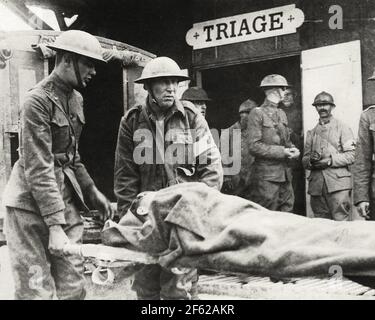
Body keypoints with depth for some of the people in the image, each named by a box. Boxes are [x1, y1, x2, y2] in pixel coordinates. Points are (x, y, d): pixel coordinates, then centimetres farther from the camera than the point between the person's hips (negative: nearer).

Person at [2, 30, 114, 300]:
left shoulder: (76, 98, 13)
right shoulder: (38, 101, -14)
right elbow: (39, 169, -20)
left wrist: (92, 192, 15)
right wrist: (54, 226, -24)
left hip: (66, 200, 8)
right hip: (31, 206, -8)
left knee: (74, 287, 8)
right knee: (37, 289, -4)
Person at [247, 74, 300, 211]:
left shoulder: (282, 114, 17)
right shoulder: (257, 113, -6)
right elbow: (254, 146, -13)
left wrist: (292, 150, 1)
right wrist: (282, 151, -16)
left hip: (285, 174, 7)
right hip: (266, 175, -7)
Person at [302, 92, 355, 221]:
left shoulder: (342, 128, 8)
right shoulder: (311, 133, 20)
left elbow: (351, 156, -2)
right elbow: (304, 160, 16)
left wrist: (330, 161, -13)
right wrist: (311, 160, -7)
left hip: (338, 183, -4)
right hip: (316, 185, 4)